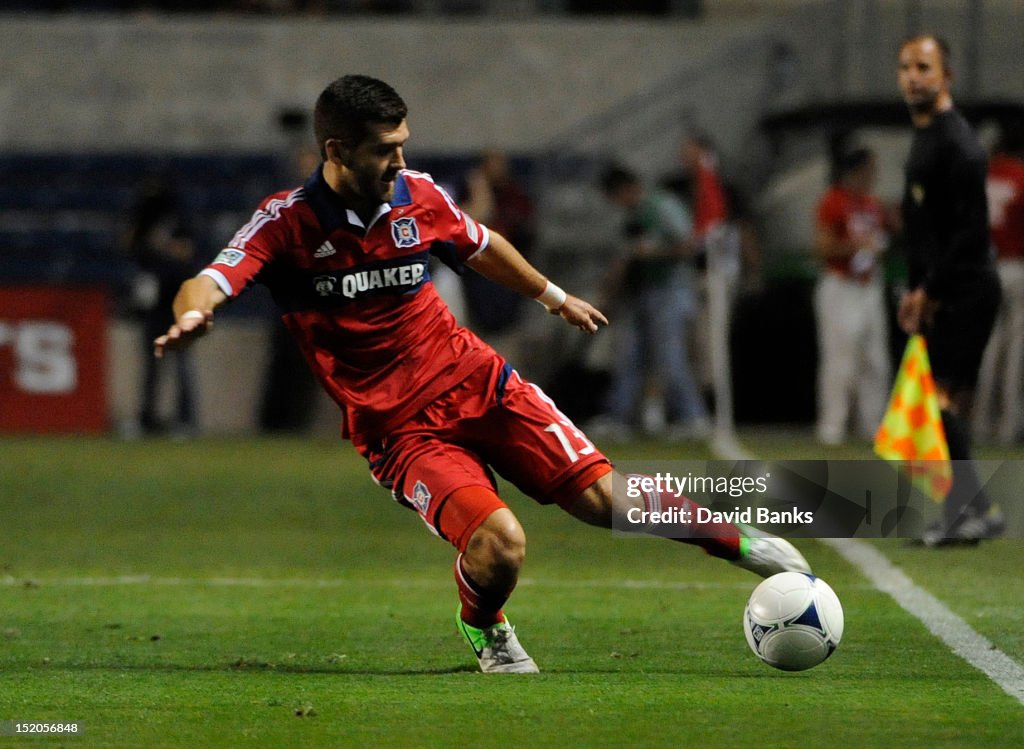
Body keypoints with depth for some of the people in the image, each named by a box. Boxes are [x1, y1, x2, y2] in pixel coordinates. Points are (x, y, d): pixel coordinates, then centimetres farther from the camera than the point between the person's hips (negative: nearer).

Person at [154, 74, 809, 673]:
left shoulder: (420, 196, -1)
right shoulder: (288, 222, -14)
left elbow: (481, 247, 20)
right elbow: (209, 284, -26)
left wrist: (553, 296, 34)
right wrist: (192, 314, -50)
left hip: (478, 383, 4)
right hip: (397, 426, -4)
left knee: (603, 496, -4)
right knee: (499, 541, -26)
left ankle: (736, 541, 23)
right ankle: (484, 627, 9)